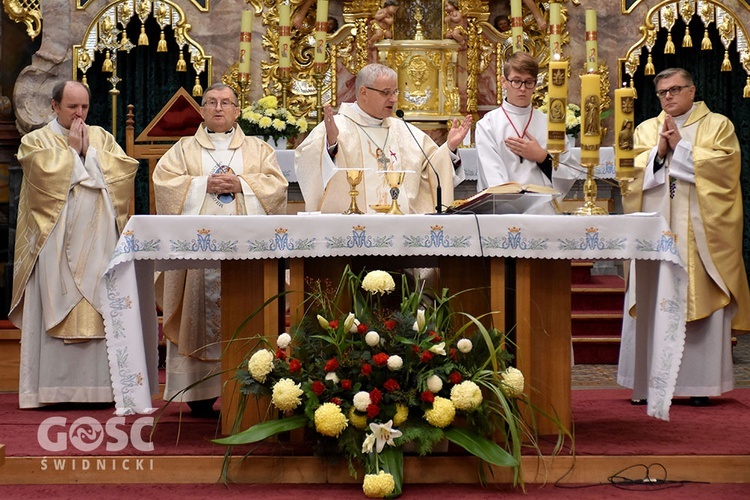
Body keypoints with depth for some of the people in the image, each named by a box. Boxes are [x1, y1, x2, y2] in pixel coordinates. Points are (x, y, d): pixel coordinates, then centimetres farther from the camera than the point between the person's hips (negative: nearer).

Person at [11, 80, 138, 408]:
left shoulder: (102, 138, 17)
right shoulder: (36, 141, 7)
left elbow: (125, 170, 2)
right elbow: (48, 176, -12)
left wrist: (89, 151, -2)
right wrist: (72, 150, -2)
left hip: (98, 241, 3)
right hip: (55, 243, -3)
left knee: (101, 310, -2)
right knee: (56, 306, -7)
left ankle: (99, 384, 0)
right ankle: (54, 388, -6)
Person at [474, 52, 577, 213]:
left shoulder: (549, 124, 14)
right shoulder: (488, 125, 6)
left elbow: (568, 179, 13)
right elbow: (494, 181, -5)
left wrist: (542, 157, 0)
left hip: (545, 211, 2)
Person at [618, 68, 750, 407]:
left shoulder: (718, 126, 8)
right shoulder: (645, 130, 17)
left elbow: (722, 167, -7)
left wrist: (679, 146, -7)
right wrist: (659, 150, -8)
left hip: (700, 232, -2)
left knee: (701, 303, -5)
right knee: (650, 308, -2)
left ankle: (699, 383, 0)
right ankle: (649, 382, 1)